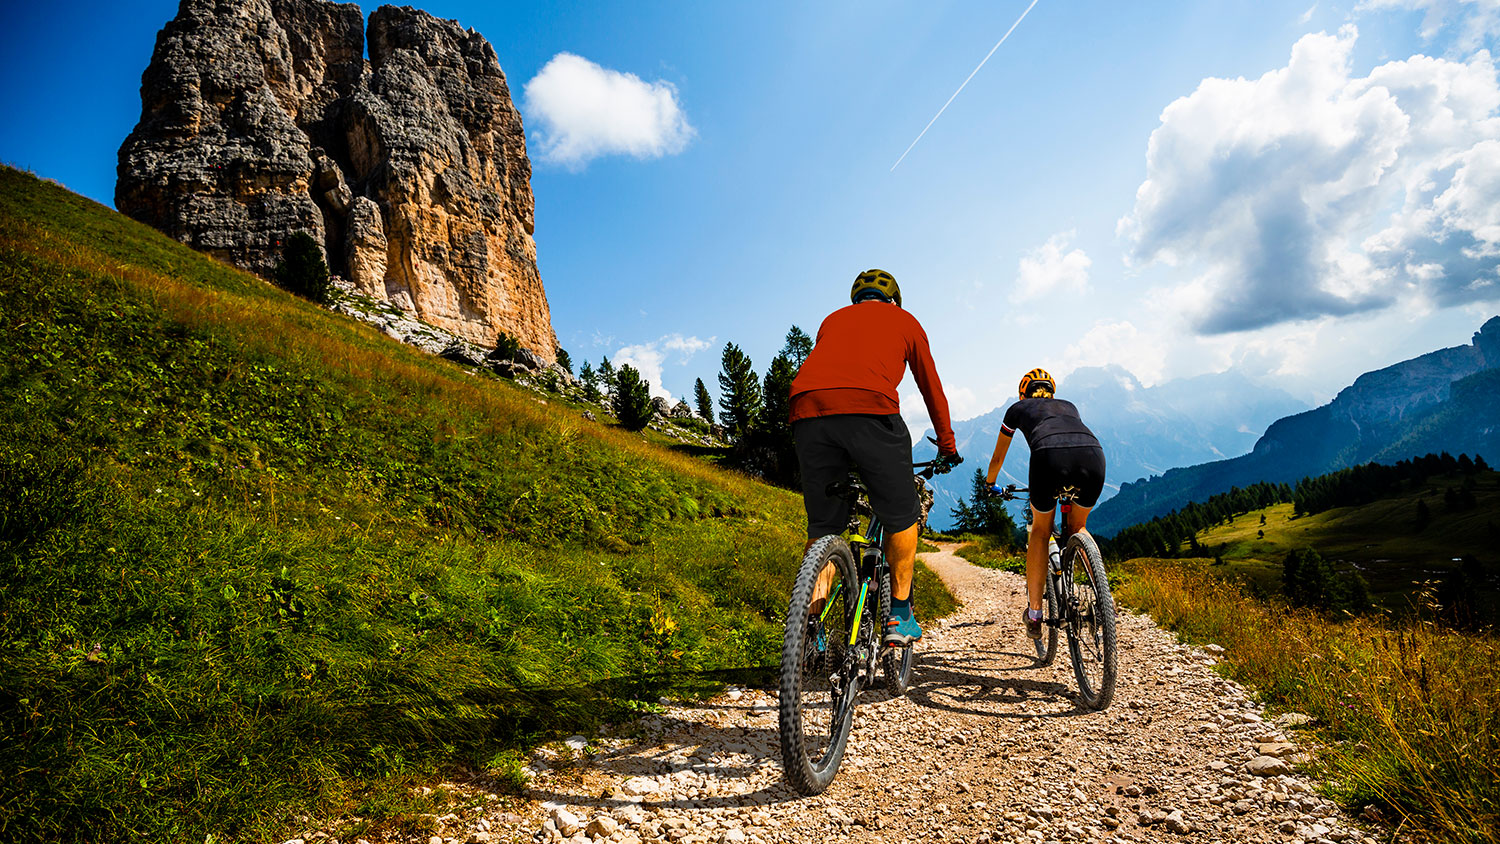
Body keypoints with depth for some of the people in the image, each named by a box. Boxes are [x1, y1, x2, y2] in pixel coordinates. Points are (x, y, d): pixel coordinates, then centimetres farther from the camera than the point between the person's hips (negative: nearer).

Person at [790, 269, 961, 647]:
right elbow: (932, 389, 35)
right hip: (870, 410, -3)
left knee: (822, 528, 16)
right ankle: (899, 616, 21)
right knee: (901, 516, 18)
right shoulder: (905, 321, 29)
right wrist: (947, 445, 47)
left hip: (807, 409, 3)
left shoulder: (833, 319, 36)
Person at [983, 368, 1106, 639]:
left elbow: (998, 457, 45)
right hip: (1093, 455, 3)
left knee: (1041, 530, 21)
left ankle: (1034, 614, 21)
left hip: (1050, 457, -2)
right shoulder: (1068, 406, 41)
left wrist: (990, 483, 64)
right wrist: (1073, 484, 73)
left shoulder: (1018, 409, 34)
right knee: (1078, 527, 29)